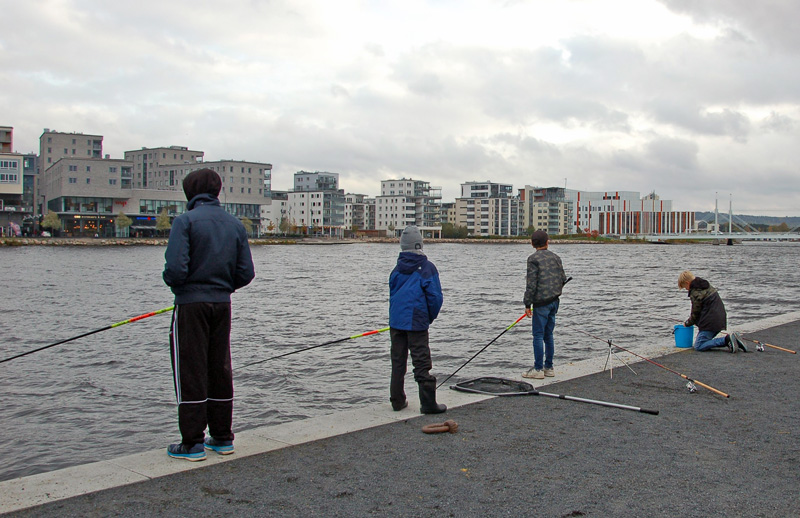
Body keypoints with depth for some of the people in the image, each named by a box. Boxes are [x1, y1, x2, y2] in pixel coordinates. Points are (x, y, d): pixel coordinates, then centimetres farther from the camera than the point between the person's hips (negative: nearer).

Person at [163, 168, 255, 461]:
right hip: (222, 305, 5)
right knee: (220, 370, 13)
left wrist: (172, 282, 3)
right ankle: (222, 439, 20)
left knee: (190, 373, 1)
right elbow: (246, 273, 3)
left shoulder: (185, 221, -10)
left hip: (191, 305, -5)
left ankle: (193, 444, 5)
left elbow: (176, 268, -19)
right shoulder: (235, 225, 7)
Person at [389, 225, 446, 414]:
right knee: (422, 363, -3)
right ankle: (428, 403, -3)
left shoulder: (397, 269, 7)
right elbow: (435, 297, -8)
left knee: (397, 362, 12)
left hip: (396, 321, 5)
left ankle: (397, 400, 18)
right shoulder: (427, 268, -6)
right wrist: (430, 317, 7)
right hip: (416, 322, -4)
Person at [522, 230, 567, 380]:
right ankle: (549, 367, 17)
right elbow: (563, 279, 13)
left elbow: (531, 283, -14)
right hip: (554, 301, 7)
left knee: (538, 335, -2)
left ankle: (538, 369, 0)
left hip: (541, 302, -7)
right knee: (548, 335, 13)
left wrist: (527, 304, -10)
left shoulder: (533, 259, -10)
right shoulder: (555, 257, 10)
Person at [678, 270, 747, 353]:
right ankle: (728, 340, 0)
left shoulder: (695, 293, -13)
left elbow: (695, 313, -5)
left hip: (710, 321, -10)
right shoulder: (706, 285, 16)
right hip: (720, 319, 10)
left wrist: (687, 323, 13)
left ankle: (727, 339, -19)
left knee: (698, 346, -10)